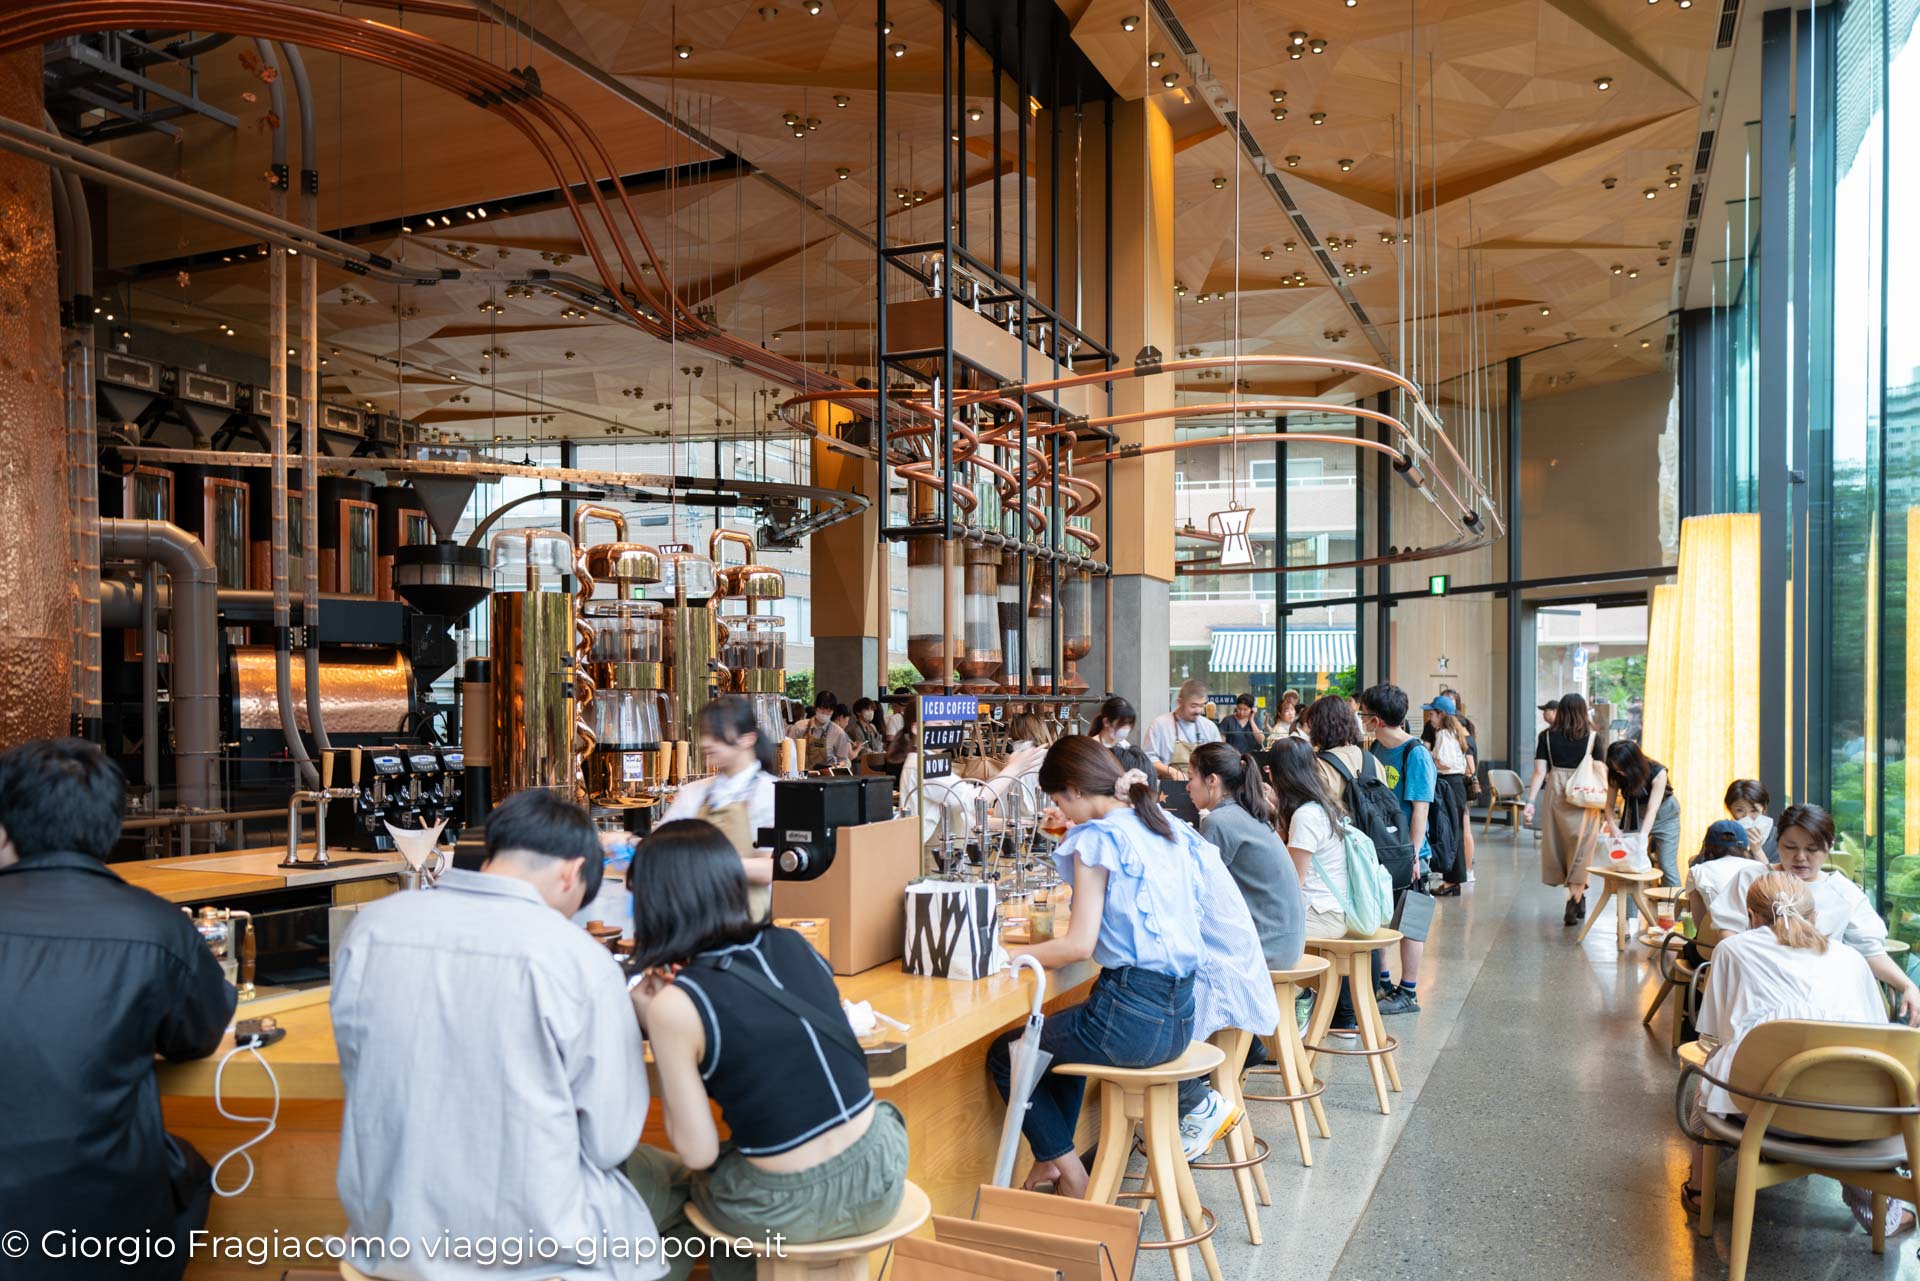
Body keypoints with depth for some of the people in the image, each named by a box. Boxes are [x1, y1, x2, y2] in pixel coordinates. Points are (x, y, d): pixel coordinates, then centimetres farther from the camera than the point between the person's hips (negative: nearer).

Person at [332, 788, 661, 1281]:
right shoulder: (580, 959, -19)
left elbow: (361, 1075, 10)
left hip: (387, 1225, 5)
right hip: (528, 1238, -5)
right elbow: (610, 1142, -10)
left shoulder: (370, 926, -6)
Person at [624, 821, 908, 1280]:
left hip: (786, 1211, -4)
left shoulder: (674, 1005, -15)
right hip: (880, 1179, 4)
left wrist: (657, 1026, 0)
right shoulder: (794, 945, 0)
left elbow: (699, 1153, -7)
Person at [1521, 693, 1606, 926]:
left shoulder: (1546, 736, 1)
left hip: (1556, 795, 1)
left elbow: (1540, 772, -3)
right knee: (1580, 848, 4)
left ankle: (1576, 898, 20)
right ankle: (1575, 901, -1)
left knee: (1561, 845, 13)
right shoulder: (1592, 737, -2)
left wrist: (1530, 801, -2)